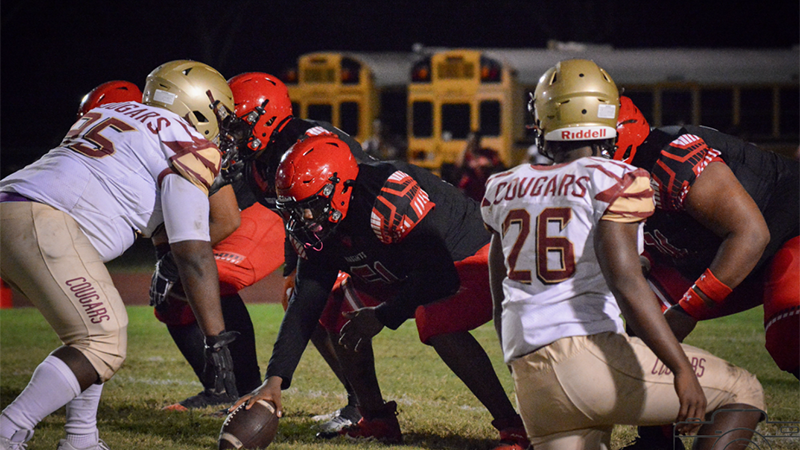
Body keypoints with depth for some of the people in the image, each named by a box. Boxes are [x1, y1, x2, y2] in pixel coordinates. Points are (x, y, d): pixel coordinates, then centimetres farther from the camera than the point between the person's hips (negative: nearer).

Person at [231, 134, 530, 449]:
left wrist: (382, 316, -33)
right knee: (338, 312, -1)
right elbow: (304, 305, -8)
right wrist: (274, 380, -16)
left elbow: (439, 275, -34)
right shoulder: (321, 227, -10)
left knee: (436, 322, -35)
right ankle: (377, 420, 12)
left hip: (470, 262, -9)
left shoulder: (389, 197, -36)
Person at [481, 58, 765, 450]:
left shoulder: (505, 190, 17)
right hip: (588, 353, -6)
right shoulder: (614, 181, -2)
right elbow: (625, 281, -15)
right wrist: (681, 369, -17)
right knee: (743, 394, 6)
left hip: (529, 382, 6)